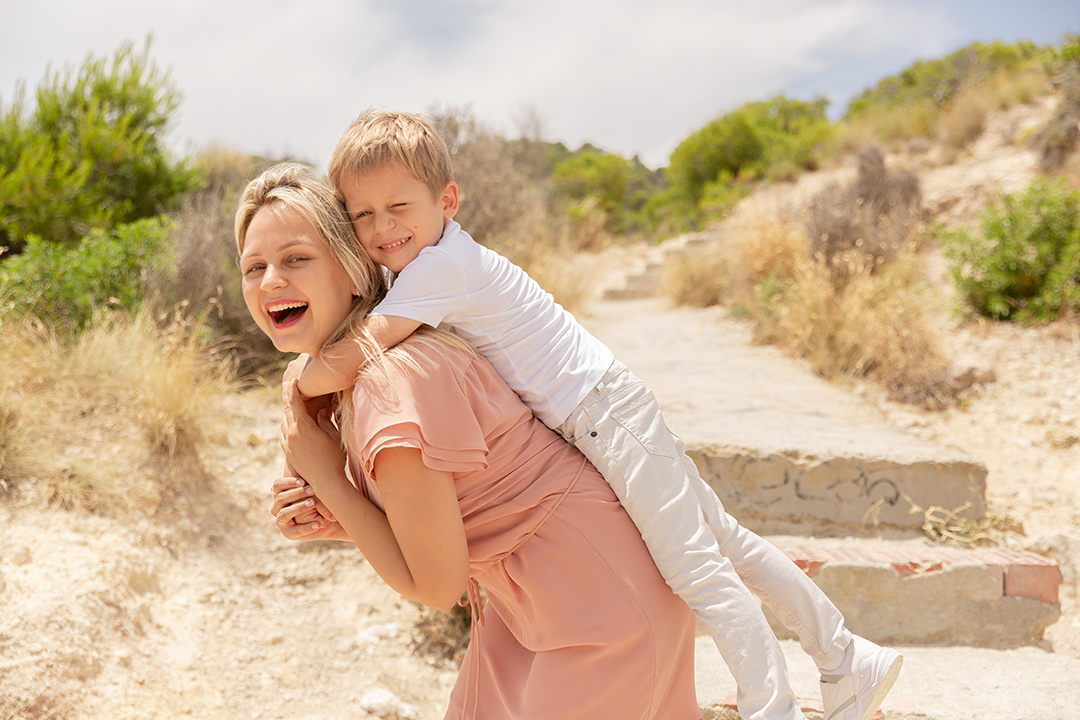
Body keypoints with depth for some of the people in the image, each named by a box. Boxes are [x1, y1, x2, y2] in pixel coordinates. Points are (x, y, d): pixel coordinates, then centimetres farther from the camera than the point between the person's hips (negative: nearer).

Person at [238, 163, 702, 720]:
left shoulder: (394, 379, -28)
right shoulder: (351, 372, 1)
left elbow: (437, 584, -20)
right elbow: (433, 526, 8)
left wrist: (326, 479, -16)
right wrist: (333, 522, -8)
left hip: (609, 593, -9)